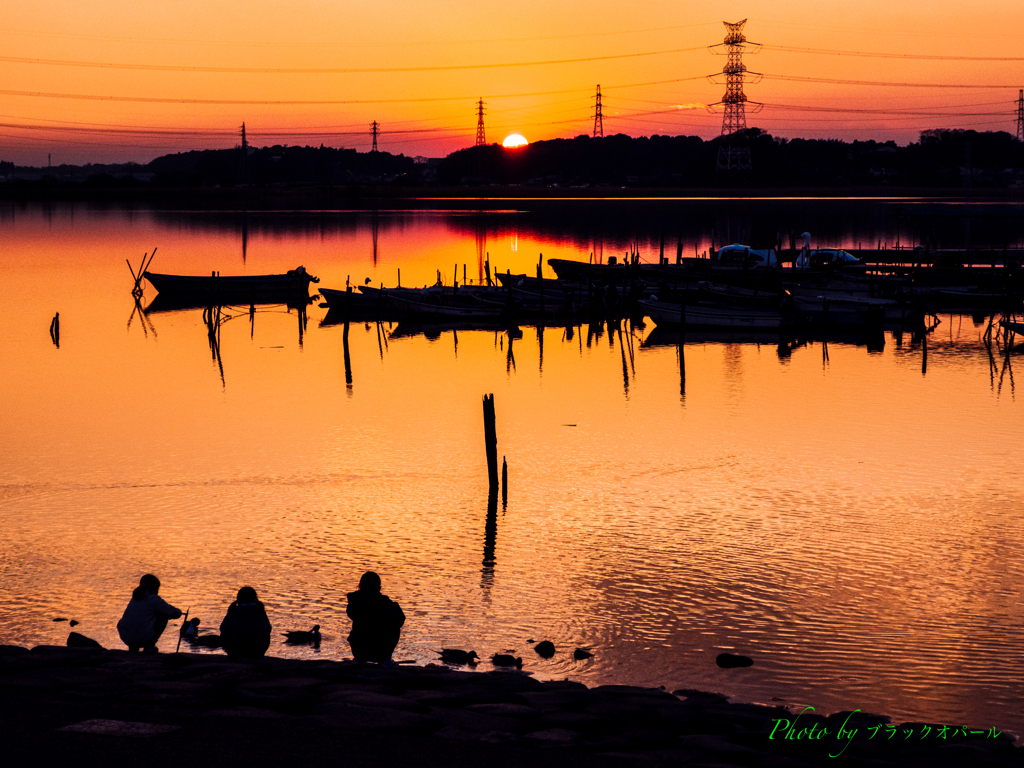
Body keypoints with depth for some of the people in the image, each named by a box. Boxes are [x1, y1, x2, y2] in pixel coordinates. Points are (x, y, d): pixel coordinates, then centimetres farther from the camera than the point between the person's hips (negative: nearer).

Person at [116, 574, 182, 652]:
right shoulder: (154, 599, -6)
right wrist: (178, 612, 24)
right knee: (163, 616, 13)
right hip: (143, 638, -7)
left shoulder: (135, 598, 15)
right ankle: (149, 646, 9)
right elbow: (176, 614, -1)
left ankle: (133, 647, 23)